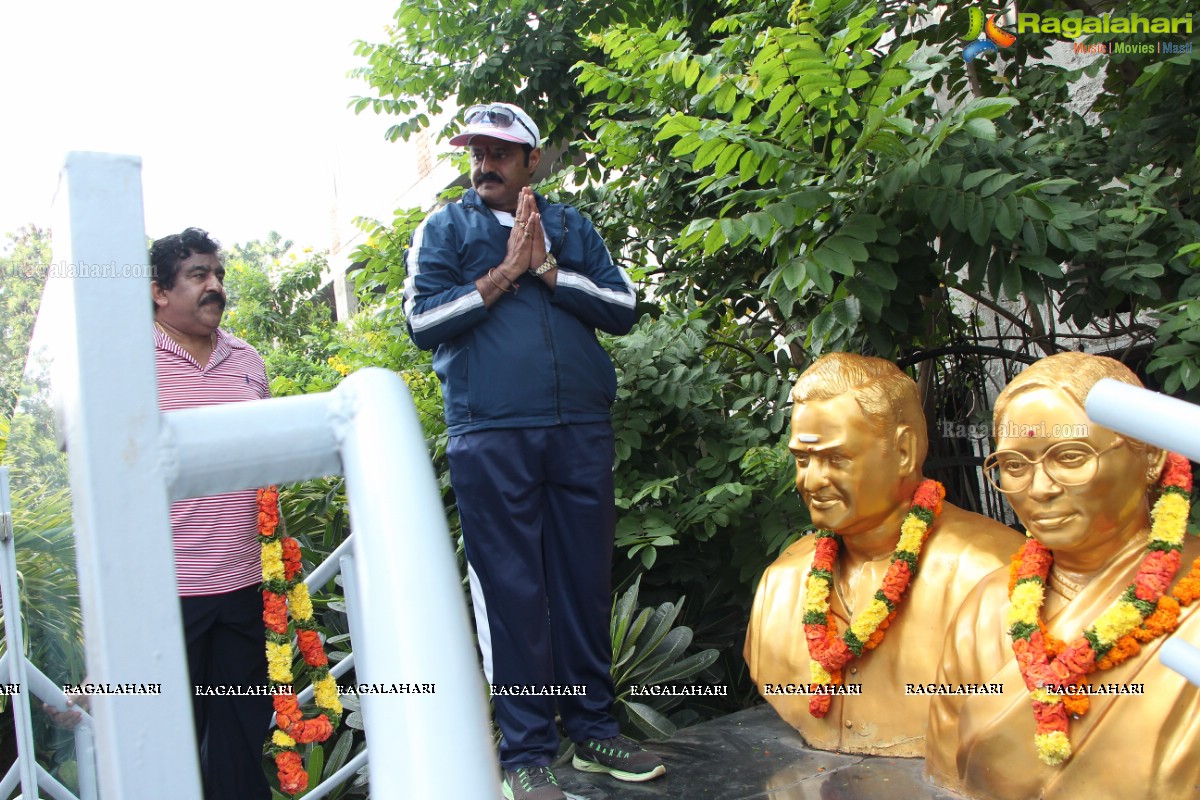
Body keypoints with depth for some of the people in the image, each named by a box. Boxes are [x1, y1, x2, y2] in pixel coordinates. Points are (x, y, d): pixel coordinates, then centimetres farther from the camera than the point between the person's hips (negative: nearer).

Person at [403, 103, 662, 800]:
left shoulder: (571, 226, 15)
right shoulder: (445, 230, 10)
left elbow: (623, 308, 4)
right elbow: (424, 322, -3)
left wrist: (546, 270, -6)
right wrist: (505, 272, -6)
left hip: (582, 431, 3)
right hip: (490, 439, -2)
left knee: (587, 583, 9)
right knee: (513, 592, 2)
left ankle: (594, 730, 24)